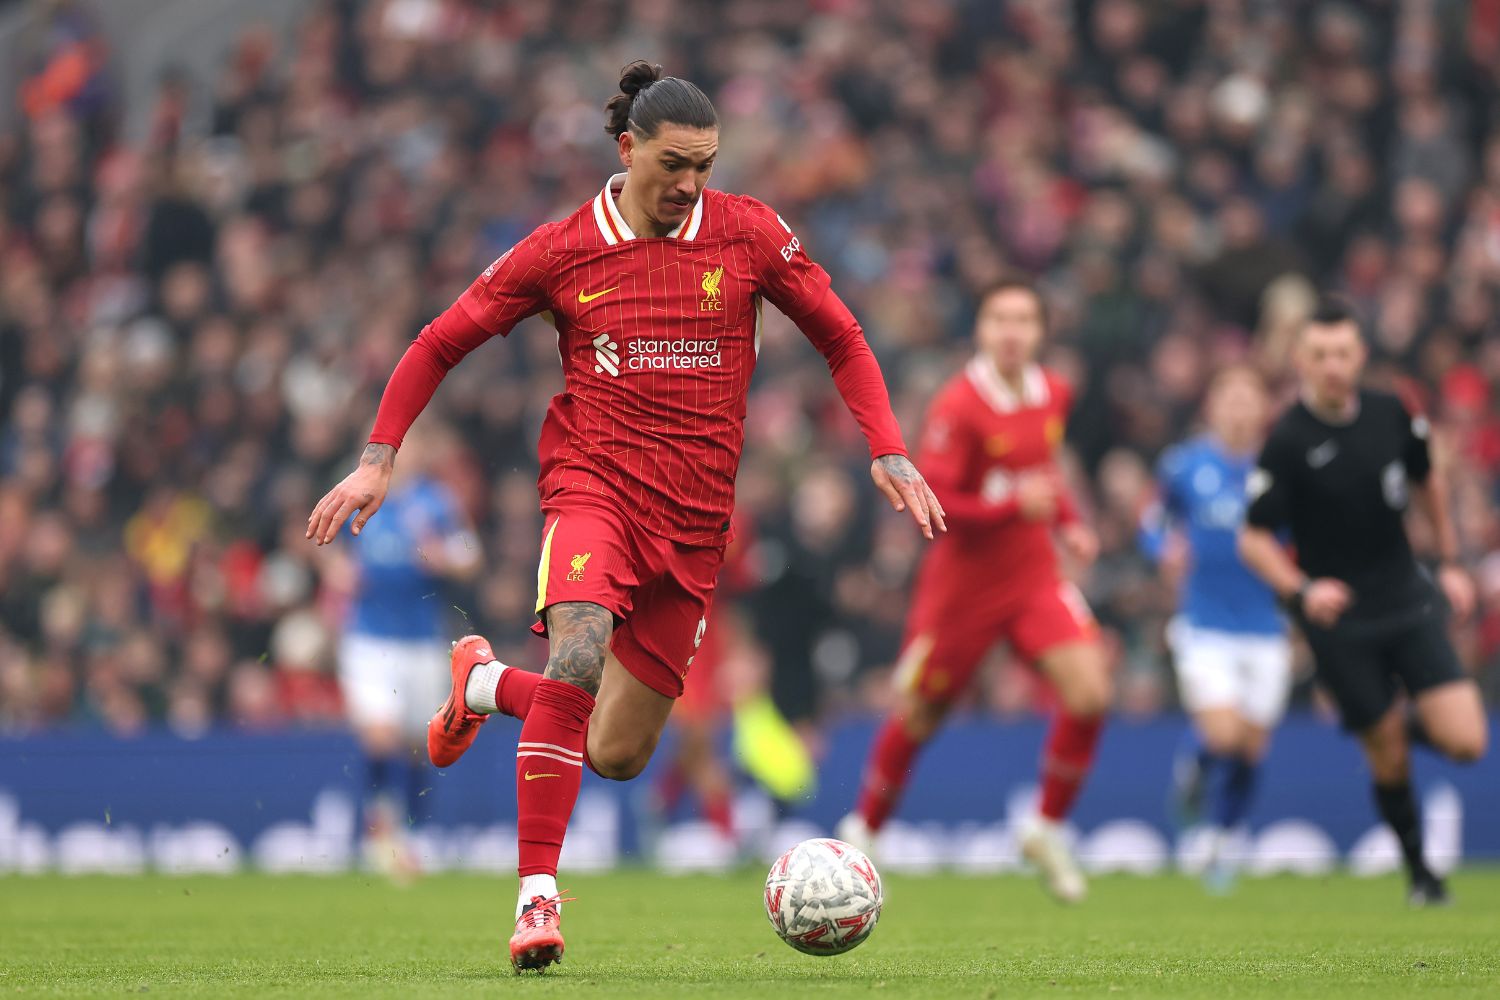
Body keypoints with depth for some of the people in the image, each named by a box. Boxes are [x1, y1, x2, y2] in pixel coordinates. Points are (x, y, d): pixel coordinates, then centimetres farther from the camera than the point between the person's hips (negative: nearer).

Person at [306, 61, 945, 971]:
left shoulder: (749, 234, 1)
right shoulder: (561, 253, -1)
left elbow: (842, 339, 11)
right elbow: (441, 345, 9)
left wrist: (889, 454, 0)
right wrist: (379, 460, 1)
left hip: (696, 516, 3)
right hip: (594, 479, -3)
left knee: (618, 756, 5)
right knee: (577, 656, -33)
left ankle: (484, 684, 36)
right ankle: (537, 895, -25)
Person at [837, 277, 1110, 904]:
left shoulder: (1053, 395, 2)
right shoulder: (959, 406, -18)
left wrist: (1066, 521, 5)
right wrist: (1013, 505, -30)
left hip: (1033, 576, 4)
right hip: (962, 581, -4)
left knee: (1089, 691, -16)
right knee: (917, 717, 8)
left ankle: (1047, 829, 3)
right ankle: (863, 831, 33)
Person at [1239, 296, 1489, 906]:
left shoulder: (1390, 415, -1)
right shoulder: (1287, 442, -13)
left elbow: (1427, 484, 18)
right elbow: (1253, 539, -9)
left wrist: (1450, 563, 16)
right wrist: (1302, 590, -24)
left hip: (1408, 601, 3)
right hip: (1338, 619, -3)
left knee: (1465, 742, -8)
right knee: (1388, 758, 0)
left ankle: (1408, 720, 26)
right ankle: (1419, 872, 22)